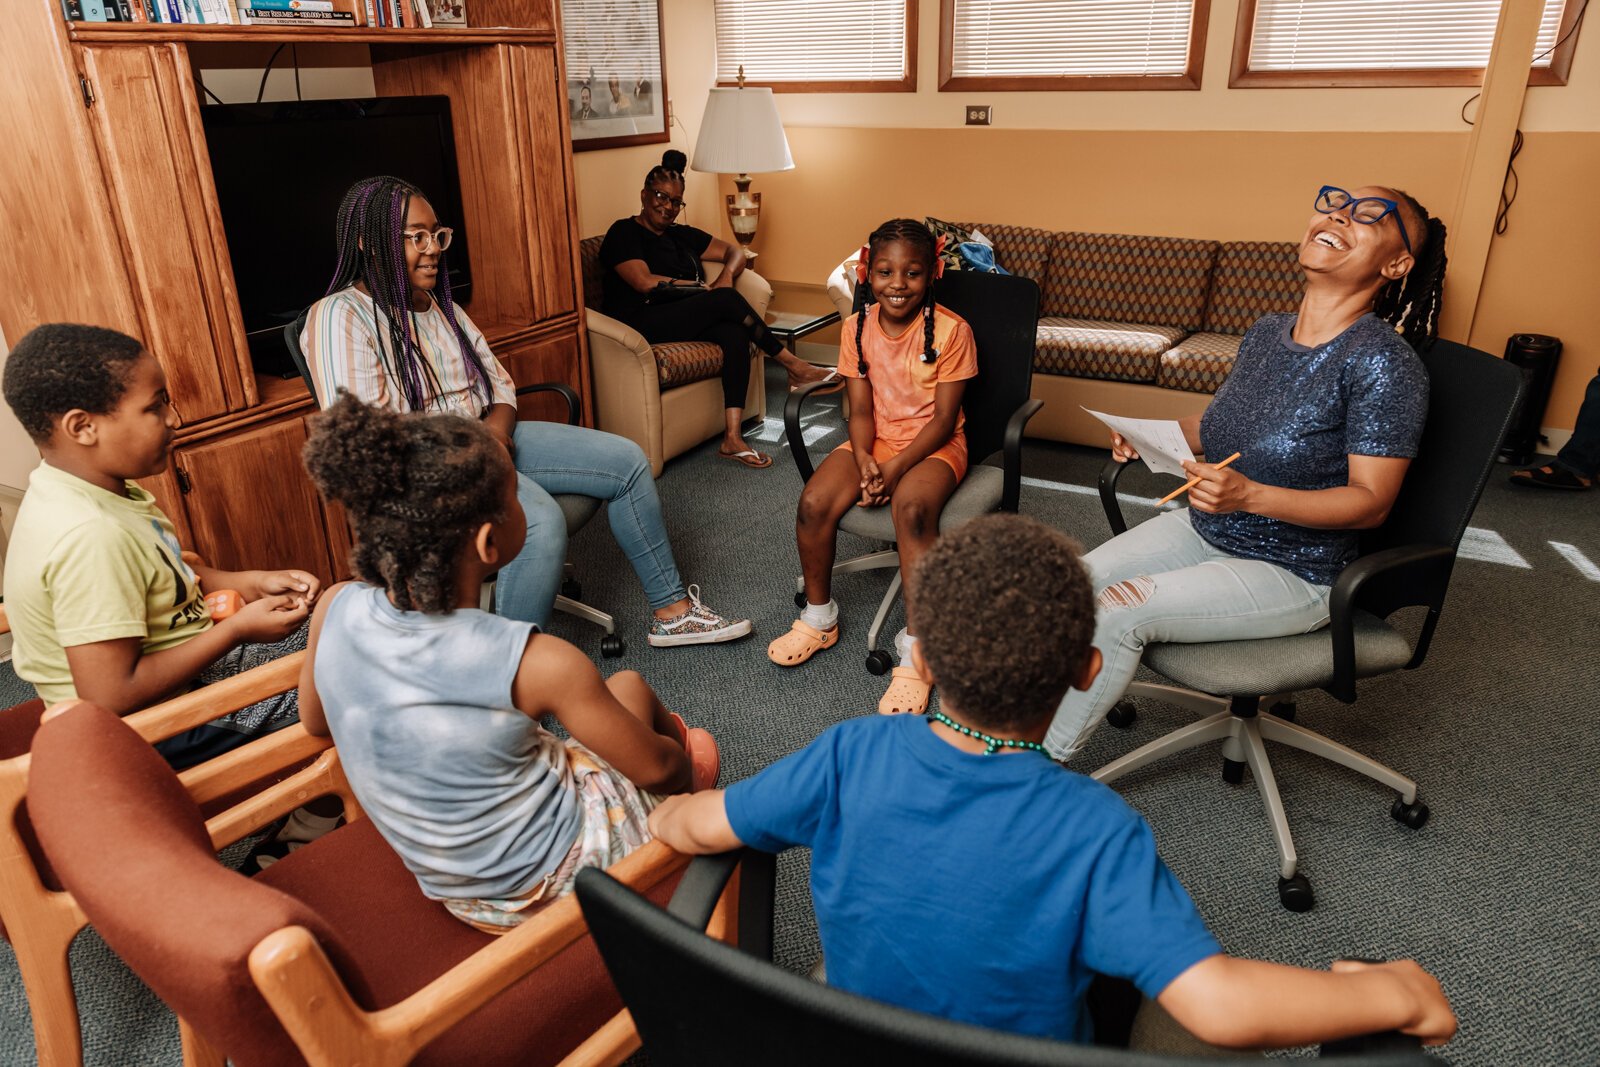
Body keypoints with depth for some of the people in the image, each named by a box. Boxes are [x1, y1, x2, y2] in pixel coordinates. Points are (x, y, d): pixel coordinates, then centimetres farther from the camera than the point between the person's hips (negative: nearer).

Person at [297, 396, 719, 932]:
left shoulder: (335, 610, -18)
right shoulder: (539, 663, -32)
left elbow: (314, 720, 4)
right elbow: (655, 769, -16)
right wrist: (686, 762, 7)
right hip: (555, 883, -5)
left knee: (627, 687, 22)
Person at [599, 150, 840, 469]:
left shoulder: (681, 235, 23)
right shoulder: (623, 232, 2)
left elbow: (734, 251, 21)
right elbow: (645, 282, -13)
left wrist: (727, 275, -3)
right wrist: (702, 287, -7)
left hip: (685, 320, 7)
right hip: (640, 325, -7)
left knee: (735, 332, -28)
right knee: (726, 300, -26)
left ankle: (732, 438, -35)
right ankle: (793, 366, -14)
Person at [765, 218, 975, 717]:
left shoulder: (951, 330, -14)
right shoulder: (857, 327, -1)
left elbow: (944, 417, -13)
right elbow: (861, 409, 0)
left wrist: (895, 468, -24)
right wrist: (864, 461, -19)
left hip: (934, 446, -4)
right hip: (874, 441, 4)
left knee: (911, 507, -37)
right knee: (813, 503, -22)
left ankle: (916, 650, -26)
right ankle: (819, 618, 3)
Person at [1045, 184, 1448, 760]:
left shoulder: (1385, 364, -19)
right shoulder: (1266, 333, 4)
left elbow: (1371, 501, -18)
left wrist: (1249, 495, -32)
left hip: (1292, 575, -7)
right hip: (1202, 529, 7)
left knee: (1116, 612, -25)